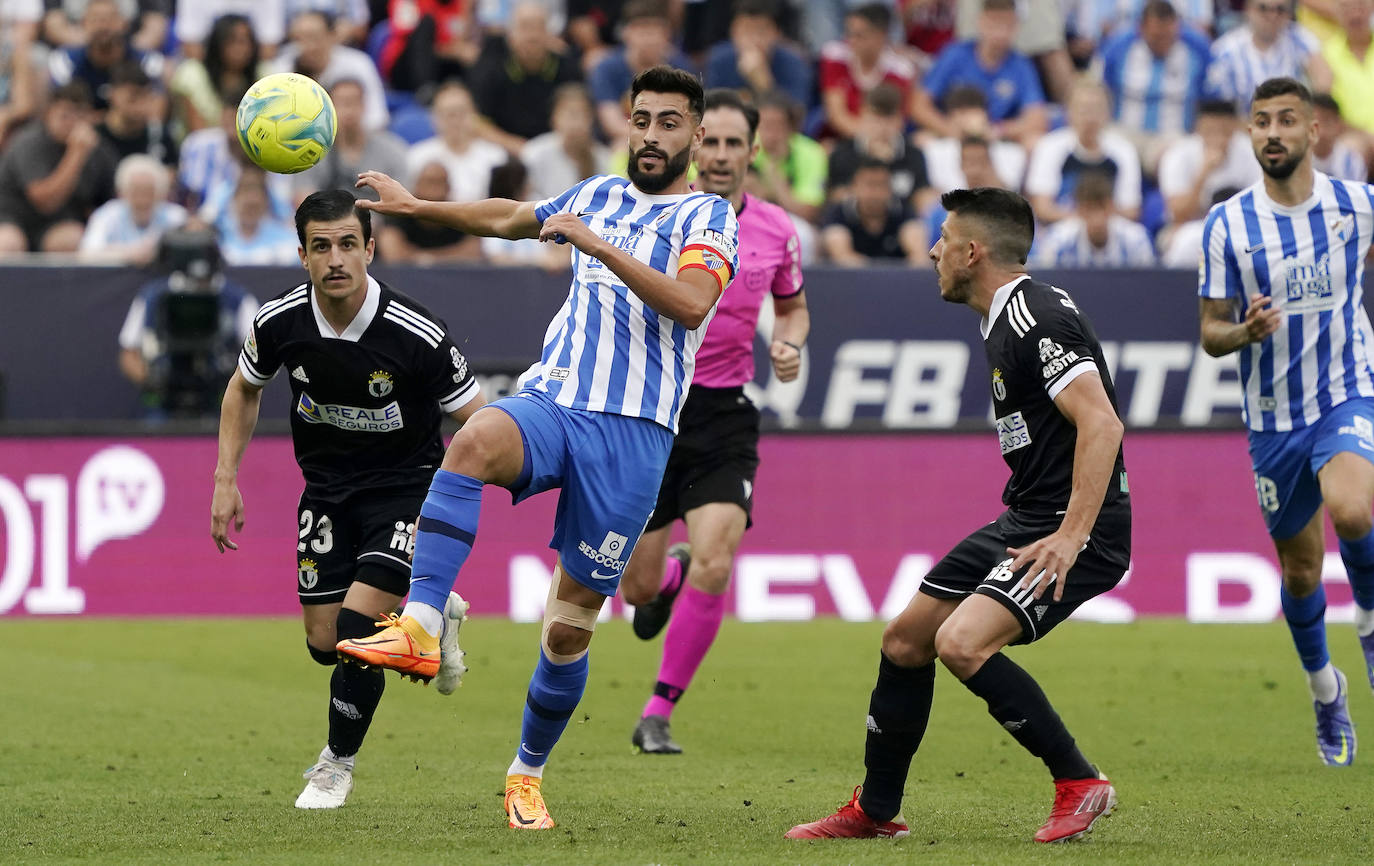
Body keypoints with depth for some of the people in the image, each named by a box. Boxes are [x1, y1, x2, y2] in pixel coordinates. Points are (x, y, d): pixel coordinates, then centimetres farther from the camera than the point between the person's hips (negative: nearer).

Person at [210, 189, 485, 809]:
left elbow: (477, 420, -14)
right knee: (324, 642, 4)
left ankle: (338, 764, 7)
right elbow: (244, 388, 9)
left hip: (407, 484, -4)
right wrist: (225, 479, 4)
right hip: (327, 488, 5)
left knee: (358, 625, -18)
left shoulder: (415, 335, -25)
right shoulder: (280, 323, -14)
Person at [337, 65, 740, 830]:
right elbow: (510, 218, 37)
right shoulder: (598, 195, 18)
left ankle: (528, 775, 20)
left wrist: (596, 243, -24)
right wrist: (416, 206, 37)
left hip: (635, 432, -3)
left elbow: (691, 303, -19)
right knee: (475, 441, -34)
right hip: (553, 401, 3)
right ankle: (421, 630, -42)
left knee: (570, 628, 0)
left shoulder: (707, 216, 1)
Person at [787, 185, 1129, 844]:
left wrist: (1071, 536, -31)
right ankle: (874, 811, 26)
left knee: (961, 643, -26)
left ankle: (1079, 783, -11)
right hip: (1026, 519, 11)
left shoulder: (1037, 318, -18)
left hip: (1077, 526, -11)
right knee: (905, 641, 11)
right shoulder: (1005, 319, 14)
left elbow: (1102, 423, -27)